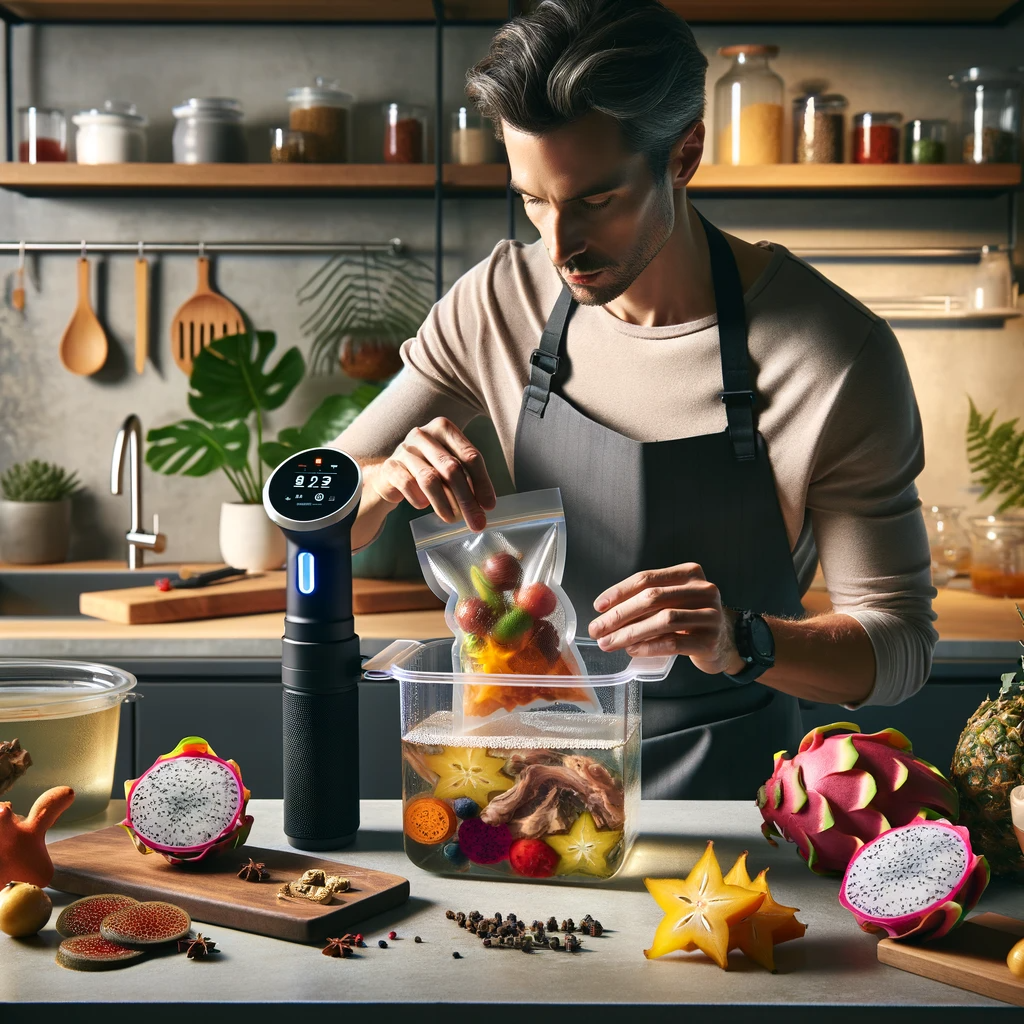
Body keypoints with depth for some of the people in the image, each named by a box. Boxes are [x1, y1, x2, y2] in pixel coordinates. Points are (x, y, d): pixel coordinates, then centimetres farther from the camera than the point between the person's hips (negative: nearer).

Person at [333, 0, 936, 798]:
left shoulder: (837, 355, -17)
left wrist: (742, 641, -31)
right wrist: (386, 479, -20)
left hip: (728, 787, -2)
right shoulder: (502, 300, -5)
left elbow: (899, 646, -11)